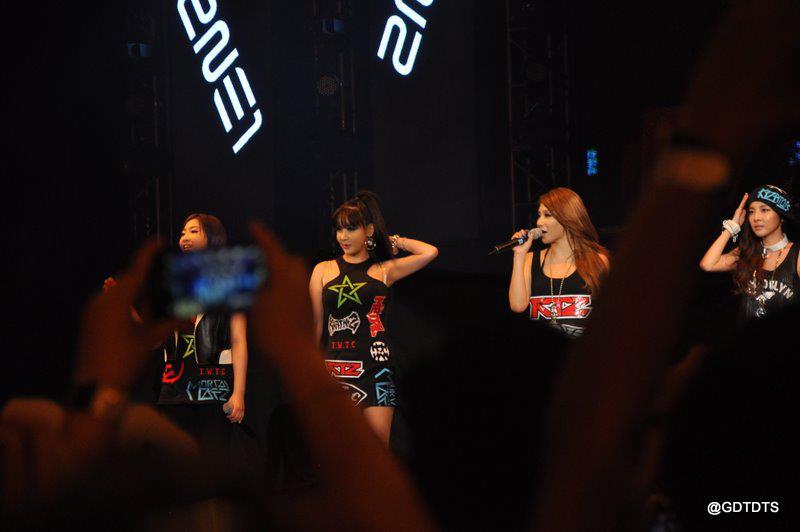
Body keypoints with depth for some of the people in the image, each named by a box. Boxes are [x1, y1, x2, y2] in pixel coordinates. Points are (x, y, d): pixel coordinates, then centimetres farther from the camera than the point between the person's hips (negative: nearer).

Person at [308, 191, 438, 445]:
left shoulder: (384, 270, 9)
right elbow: (316, 324, 13)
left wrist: (394, 241, 10)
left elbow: (430, 252, -2)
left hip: (376, 365, 0)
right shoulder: (324, 270, 12)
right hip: (336, 365, 1)